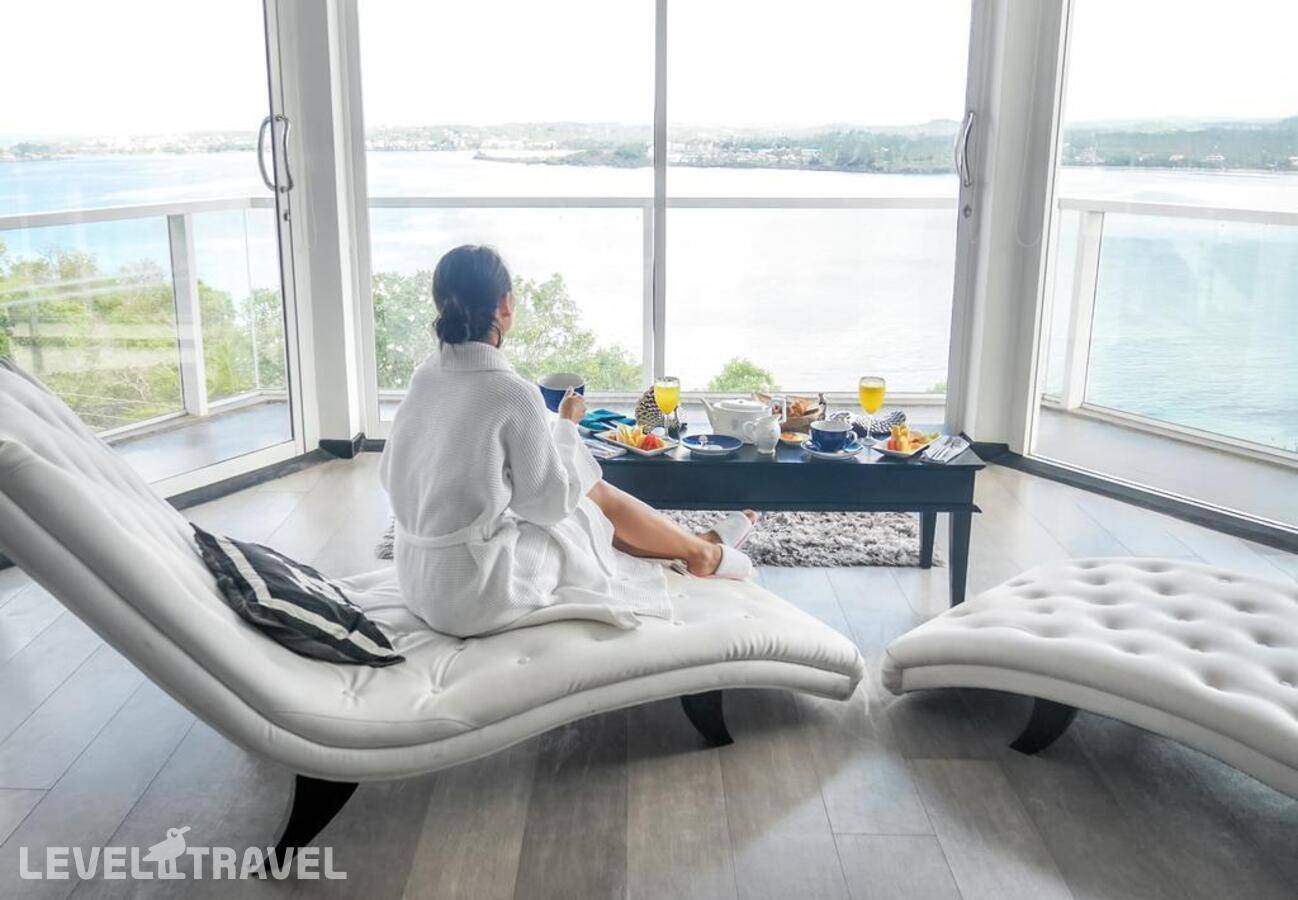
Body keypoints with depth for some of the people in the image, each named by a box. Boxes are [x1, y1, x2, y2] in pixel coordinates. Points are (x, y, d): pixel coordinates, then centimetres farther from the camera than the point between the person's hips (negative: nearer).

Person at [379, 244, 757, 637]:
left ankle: (699, 546, 38)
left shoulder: (426, 375, -2)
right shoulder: (513, 394, -24)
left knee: (596, 491, 18)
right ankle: (702, 552, 39)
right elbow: (550, 502, -14)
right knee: (599, 498, 13)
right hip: (477, 597, -7)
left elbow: (390, 475, 9)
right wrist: (567, 425, 1)